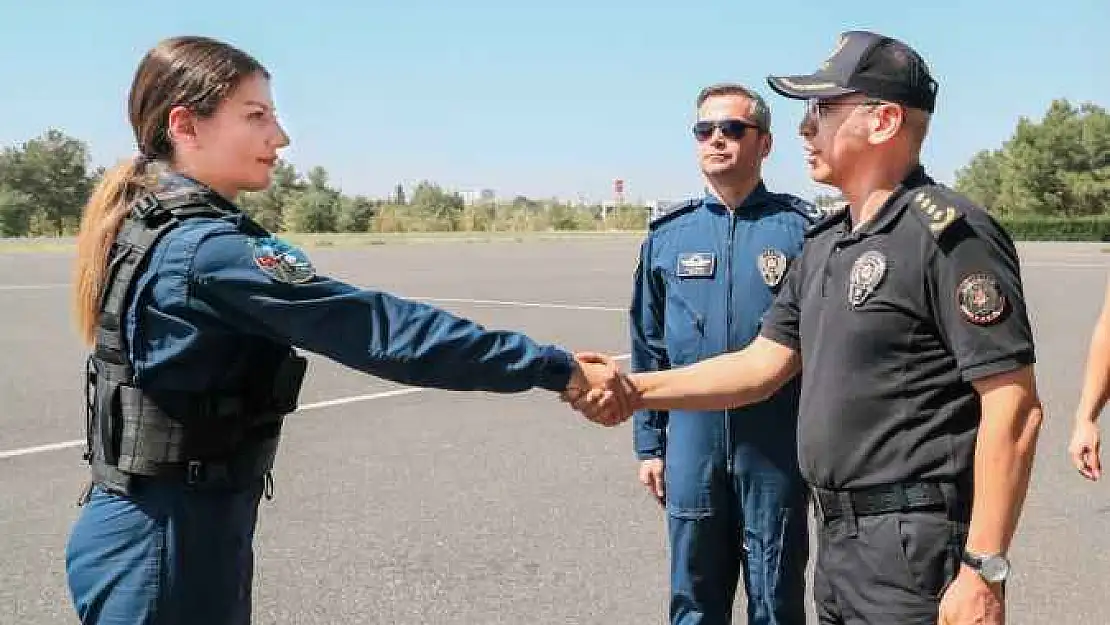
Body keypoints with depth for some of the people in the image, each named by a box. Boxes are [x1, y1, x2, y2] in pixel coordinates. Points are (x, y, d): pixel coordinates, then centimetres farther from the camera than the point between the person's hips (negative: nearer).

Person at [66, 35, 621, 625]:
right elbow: (379, 327, -27)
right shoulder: (208, 251, -24)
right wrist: (557, 367, -24)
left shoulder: (150, 226, 6)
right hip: (169, 545, -9)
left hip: (160, 528, 9)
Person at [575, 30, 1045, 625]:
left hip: (915, 550, -8)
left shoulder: (948, 232, -15)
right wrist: (637, 390, 2)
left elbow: (1014, 408, -18)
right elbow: (763, 364, 12)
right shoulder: (825, 243, 11)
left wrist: (984, 572, -20)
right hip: (837, 538, 8)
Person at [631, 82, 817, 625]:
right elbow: (648, 349, 10)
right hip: (691, 450, 3)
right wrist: (648, 444, 10)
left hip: (777, 451, -2)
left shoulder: (801, 229, -3)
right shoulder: (667, 235, 6)